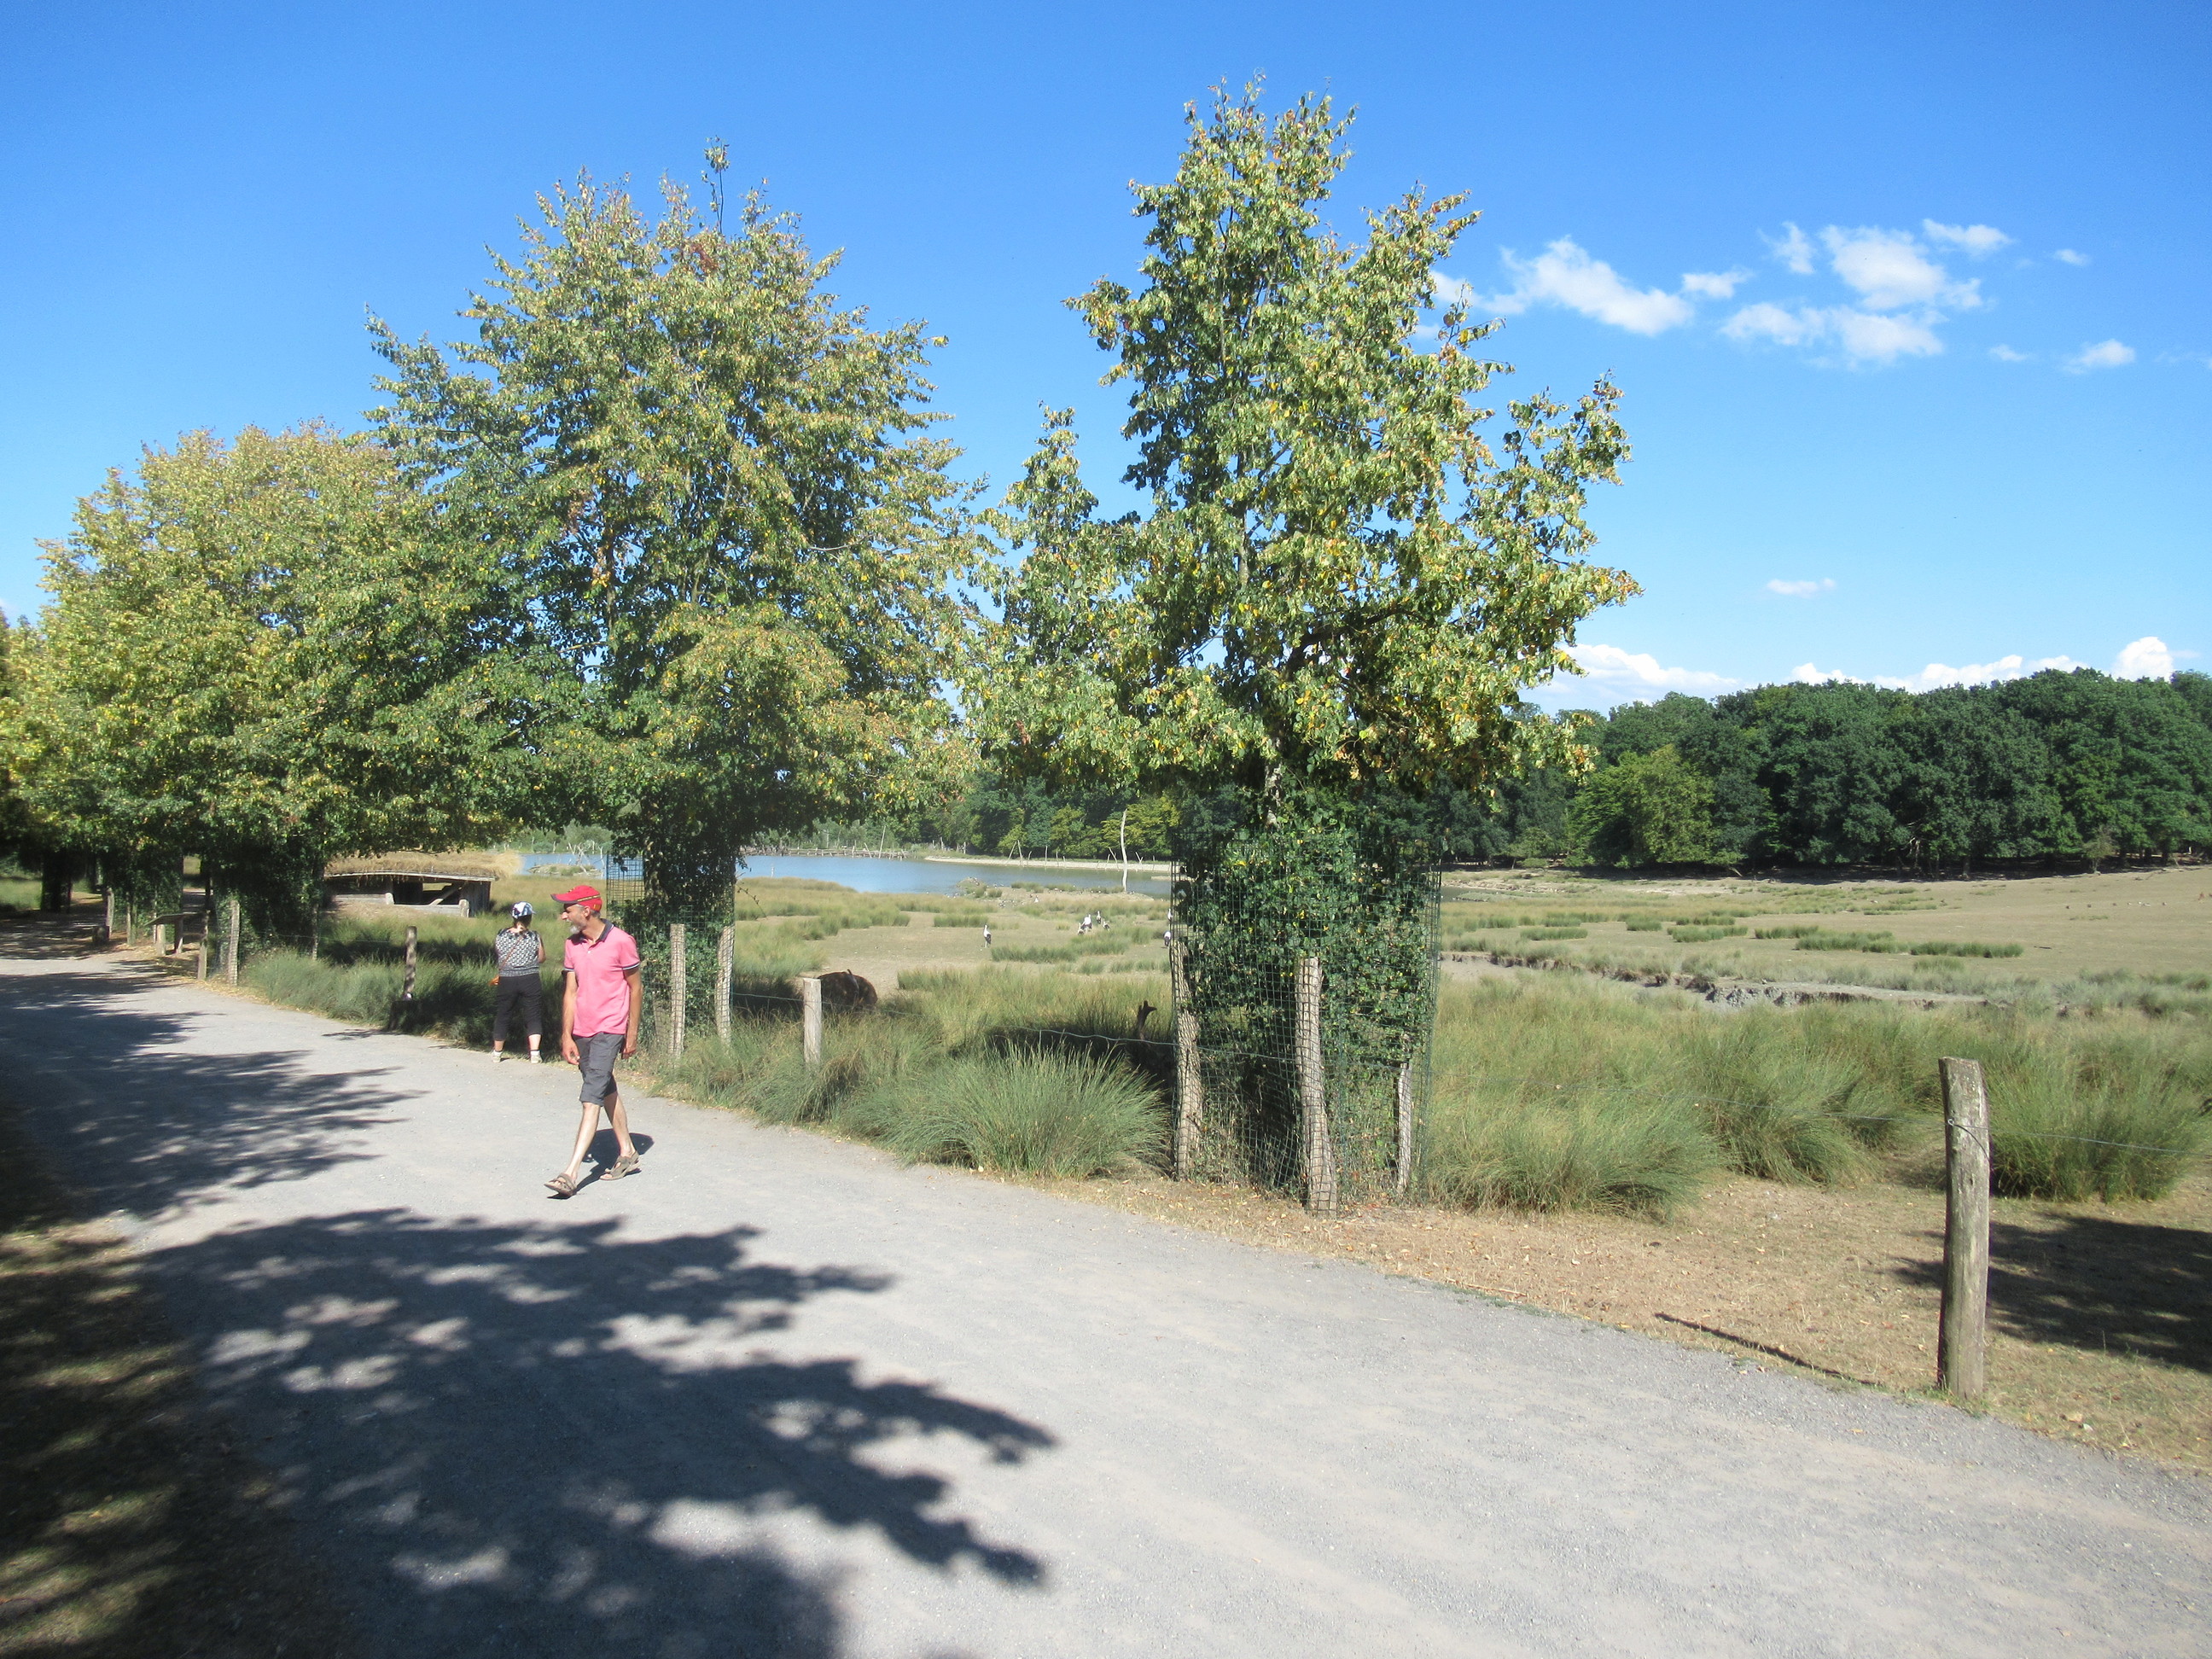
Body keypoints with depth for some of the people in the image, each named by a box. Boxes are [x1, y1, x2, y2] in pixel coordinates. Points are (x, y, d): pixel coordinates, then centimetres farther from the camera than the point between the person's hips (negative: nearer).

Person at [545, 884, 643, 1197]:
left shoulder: (621, 942, -12)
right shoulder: (573, 945, 6)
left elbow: (636, 988, -5)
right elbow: (570, 992, 7)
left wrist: (632, 1035, -4)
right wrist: (567, 1037, 0)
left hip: (609, 1031, -7)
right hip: (581, 1031, 7)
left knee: (592, 1099, -12)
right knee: (607, 1091, 16)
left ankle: (571, 1174, -17)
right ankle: (627, 1154, 30)